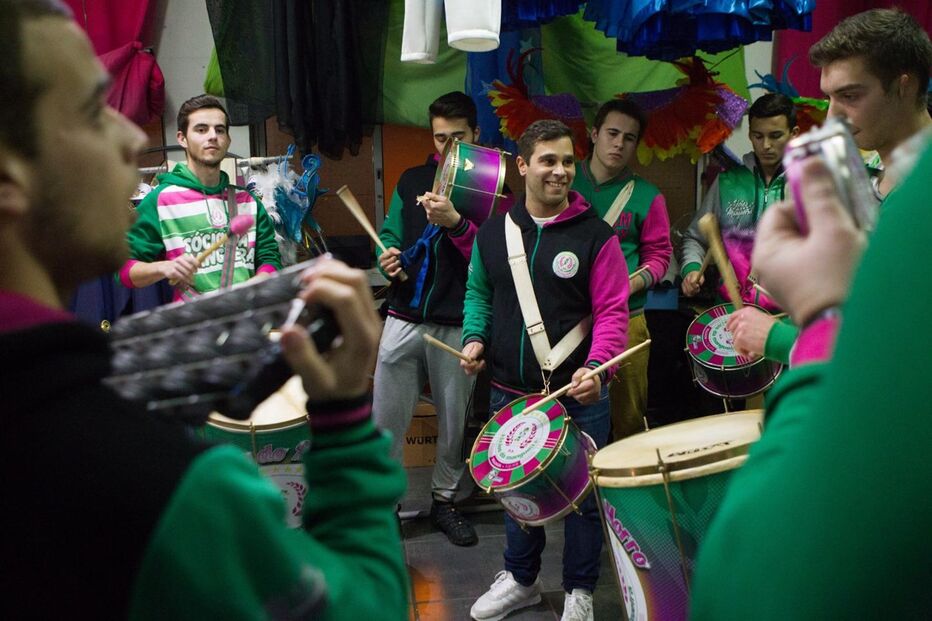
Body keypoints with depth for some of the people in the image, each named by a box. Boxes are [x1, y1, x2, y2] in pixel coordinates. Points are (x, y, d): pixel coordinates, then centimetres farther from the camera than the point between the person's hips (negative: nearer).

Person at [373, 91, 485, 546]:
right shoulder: (412, 181, 12)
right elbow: (391, 234, 20)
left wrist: (457, 223, -25)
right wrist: (389, 255, -3)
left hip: (458, 325, -2)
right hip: (405, 319, 3)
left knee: (454, 421, 9)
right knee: (385, 419, 4)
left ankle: (444, 500, 28)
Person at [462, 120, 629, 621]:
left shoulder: (595, 235, -7)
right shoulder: (493, 232, 5)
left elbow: (612, 311, -11)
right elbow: (479, 292, 18)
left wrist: (597, 366, -26)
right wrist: (474, 337, 0)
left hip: (578, 396, -4)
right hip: (508, 394, 4)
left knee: (581, 494, 8)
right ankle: (520, 579, 38)